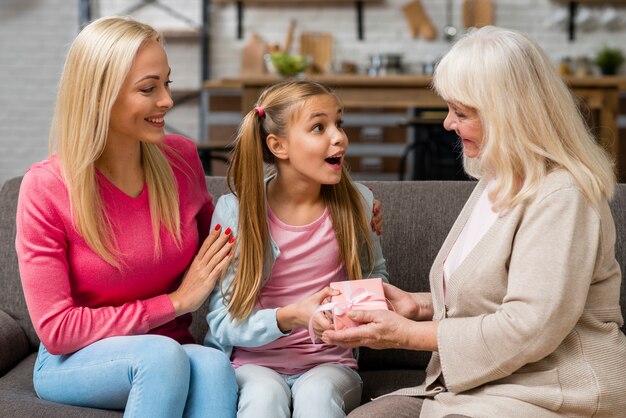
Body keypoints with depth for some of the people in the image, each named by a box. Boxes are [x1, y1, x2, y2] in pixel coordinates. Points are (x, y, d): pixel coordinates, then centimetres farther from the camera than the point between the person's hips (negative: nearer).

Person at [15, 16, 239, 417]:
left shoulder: (182, 158, -3)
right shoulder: (46, 188, -15)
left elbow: (210, 239, 18)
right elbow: (56, 330, -14)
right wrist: (174, 302, -15)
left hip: (172, 354, 3)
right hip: (75, 365, -3)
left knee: (212, 364, -33)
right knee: (162, 354, -36)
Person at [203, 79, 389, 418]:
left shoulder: (356, 202, 1)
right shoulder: (234, 211, -8)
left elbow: (376, 276, 19)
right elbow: (223, 324, -9)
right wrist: (290, 317, -27)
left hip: (329, 363, 2)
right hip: (253, 363, -2)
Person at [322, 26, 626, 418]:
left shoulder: (560, 197, -18)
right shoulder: (500, 182, 14)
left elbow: (528, 330, -24)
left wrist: (408, 334, -16)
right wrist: (420, 305, 6)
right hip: (483, 385, 9)